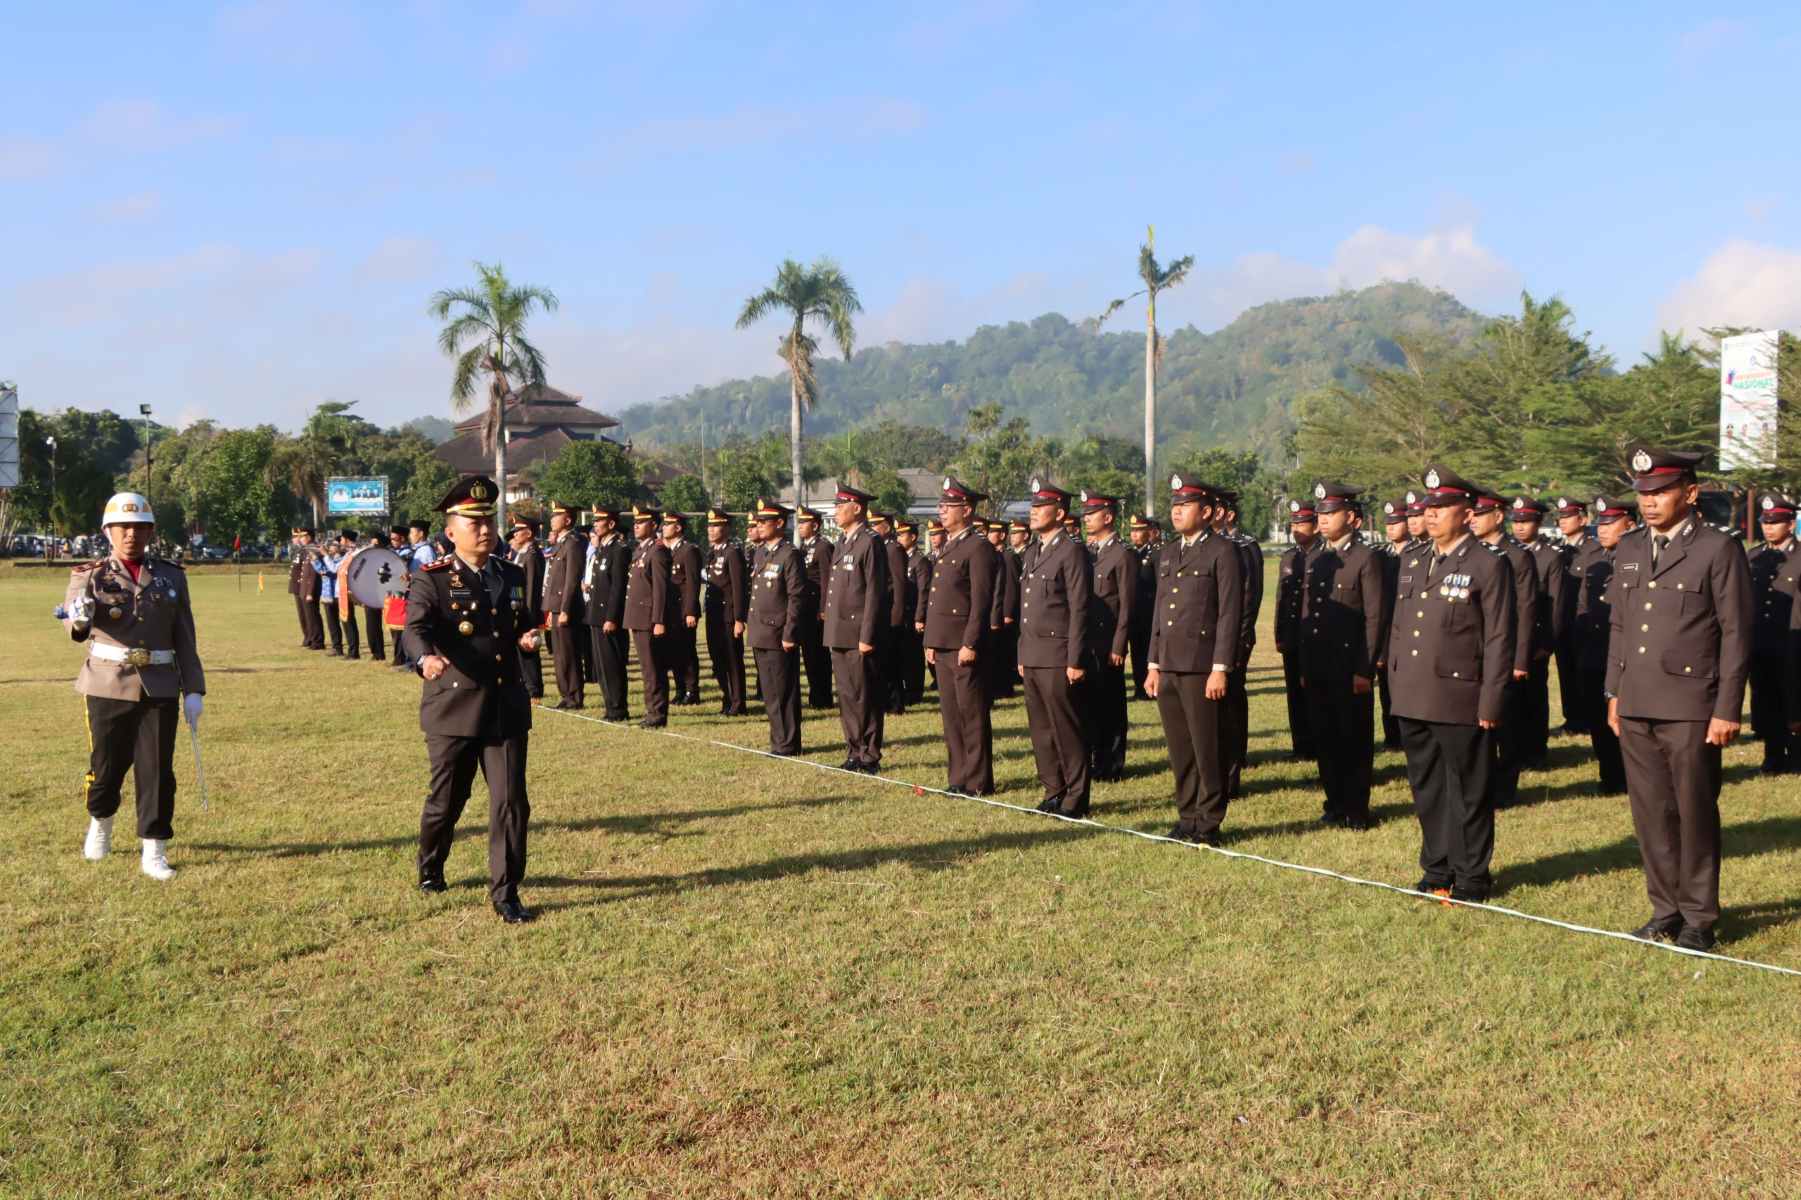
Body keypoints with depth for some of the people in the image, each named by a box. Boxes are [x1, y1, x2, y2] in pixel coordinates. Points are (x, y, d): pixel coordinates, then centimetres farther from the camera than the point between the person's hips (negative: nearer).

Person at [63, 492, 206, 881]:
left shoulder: (171, 576, 7)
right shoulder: (90, 575, 0)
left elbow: (185, 639, 8)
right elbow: (74, 621, -16)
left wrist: (193, 689, 3)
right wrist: (79, 616, -41)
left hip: (160, 688, 1)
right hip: (109, 685, -1)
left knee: (157, 770, -1)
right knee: (106, 764, 8)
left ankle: (153, 852, 8)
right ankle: (100, 823, 37)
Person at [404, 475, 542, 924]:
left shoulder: (512, 576, 10)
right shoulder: (432, 579, -7)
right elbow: (415, 628, -22)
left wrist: (528, 636, 1)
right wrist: (426, 657, -43)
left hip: (507, 706, 3)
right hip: (453, 707, -3)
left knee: (511, 801, -3)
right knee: (446, 800, 12)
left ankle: (505, 892, 6)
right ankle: (430, 869, 39)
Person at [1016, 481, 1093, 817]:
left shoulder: (1072, 553, -8)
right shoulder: (1030, 554, 17)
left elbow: (1079, 611, -13)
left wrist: (1075, 661, -16)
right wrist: (1022, 656, 17)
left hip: (1058, 658, -8)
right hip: (1031, 658, 8)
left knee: (1067, 731, -2)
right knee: (1041, 731, 10)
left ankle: (1075, 798, 6)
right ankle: (1054, 791, 20)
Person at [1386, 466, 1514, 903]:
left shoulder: (1489, 566, -6)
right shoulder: (1412, 564, 14)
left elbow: (1499, 641, -9)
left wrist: (1490, 706, -12)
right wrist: (1396, 684, 14)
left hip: (1460, 703, -6)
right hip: (1412, 703, 6)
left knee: (1468, 795, 4)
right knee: (1427, 791, 14)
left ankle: (1471, 879, 15)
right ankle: (1437, 870, 26)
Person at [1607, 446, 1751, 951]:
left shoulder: (1719, 550, -5)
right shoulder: (1629, 551, 12)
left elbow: (1736, 635, -7)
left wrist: (1727, 710, -10)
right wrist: (1614, 693, 15)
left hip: (1690, 710, -5)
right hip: (1636, 709, 5)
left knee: (1695, 815, 4)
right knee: (1651, 815, 10)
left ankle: (1699, 919, 16)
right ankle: (1666, 909, 23)